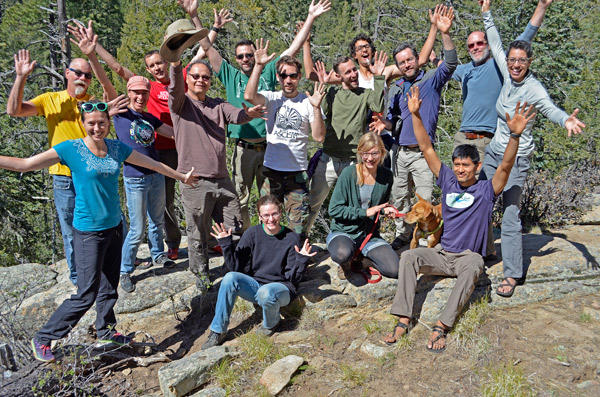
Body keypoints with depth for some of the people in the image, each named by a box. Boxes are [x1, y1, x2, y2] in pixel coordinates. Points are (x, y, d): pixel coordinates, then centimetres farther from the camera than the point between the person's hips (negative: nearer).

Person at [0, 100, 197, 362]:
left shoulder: (117, 148, 3)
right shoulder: (71, 149, -10)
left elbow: (153, 164, 15)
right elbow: (24, 164, -10)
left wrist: (181, 176, 24)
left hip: (114, 226, 5)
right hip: (88, 232, -5)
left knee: (109, 286, 16)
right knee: (86, 294, -3)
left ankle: (106, 330, 36)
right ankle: (43, 338, 15)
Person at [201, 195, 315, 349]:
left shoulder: (292, 238, -8)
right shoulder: (252, 234, -1)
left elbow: (292, 277, -7)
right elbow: (236, 267, -2)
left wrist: (301, 260, -25)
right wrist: (226, 244, -13)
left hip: (281, 287, -2)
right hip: (254, 285, 3)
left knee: (266, 293, -37)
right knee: (230, 278, -26)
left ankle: (271, 324, -1)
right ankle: (218, 332, -14)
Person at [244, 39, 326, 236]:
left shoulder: (308, 102, 2)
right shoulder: (272, 98, 2)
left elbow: (319, 137, -5)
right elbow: (249, 96, -20)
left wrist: (316, 108, -17)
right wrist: (259, 65, -20)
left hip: (298, 171, 0)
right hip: (272, 169, 0)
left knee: (297, 227, 5)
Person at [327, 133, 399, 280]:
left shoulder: (387, 176, 0)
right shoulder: (349, 173, -14)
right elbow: (334, 209, -14)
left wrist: (385, 210, -5)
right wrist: (365, 212, -20)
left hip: (370, 234, 4)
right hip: (342, 231, -4)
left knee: (393, 270, -16)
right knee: (342, 254, -38)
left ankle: (362, 257, 13)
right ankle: (345, 262, 2)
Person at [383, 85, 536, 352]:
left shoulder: (487, 189, -1)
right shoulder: (448, 181, 6)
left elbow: (506, 165, -20)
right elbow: (426, 148, 1)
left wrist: (515, 134, -36)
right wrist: (415, 115, -6)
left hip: (469, 256, -3)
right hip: (442, 253, 3)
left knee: (473, 267, -37)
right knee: (409, 256, -24)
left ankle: (441, 327, -39)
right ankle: (403, 320, -28)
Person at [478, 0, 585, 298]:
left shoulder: (533, 88, -14)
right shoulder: (508, 76, 3)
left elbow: (551, 108, -29)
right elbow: (496, 46, 13)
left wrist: (566, 120, -51)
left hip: (516, 157, -7)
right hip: (494, 151, 7)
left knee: (510, 216, -8)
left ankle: (512, 276, 0)